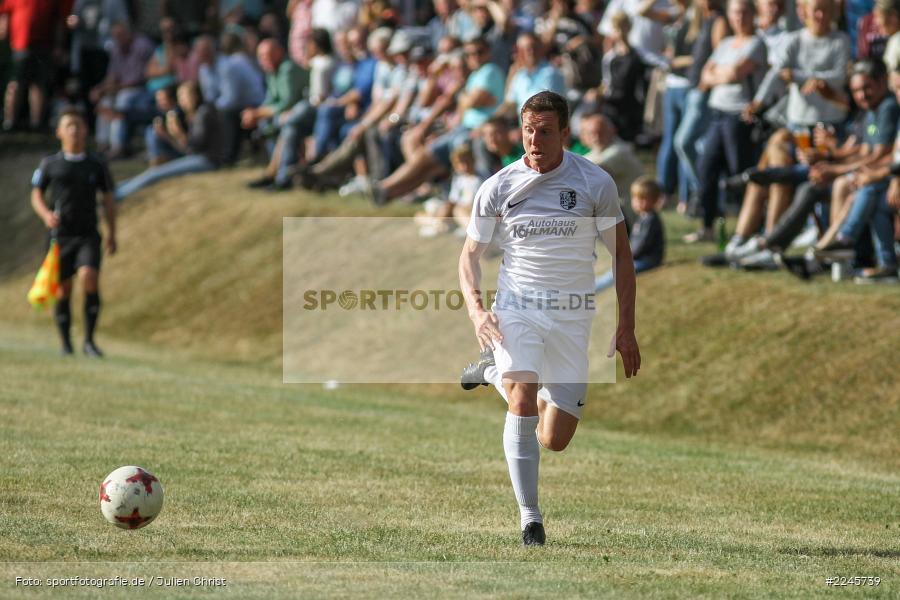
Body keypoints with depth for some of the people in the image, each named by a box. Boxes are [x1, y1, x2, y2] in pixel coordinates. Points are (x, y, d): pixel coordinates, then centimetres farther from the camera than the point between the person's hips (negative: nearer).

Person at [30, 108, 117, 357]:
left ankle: (89, 340, -14)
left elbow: (108, 200, 13)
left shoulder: (97, 164, 8)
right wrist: (46, 215, -11)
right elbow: (36, 195, 10)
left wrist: (111, 233, 7)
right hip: (60, 234, 0)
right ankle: (66, 344, 15)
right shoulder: (50, 164, 5)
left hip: (88, 236, 0)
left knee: (89, 277, -21)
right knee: (63, 289, 1)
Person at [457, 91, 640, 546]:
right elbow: (471, 253, 6)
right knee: (523, 400, -27)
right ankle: (529, 517, -18)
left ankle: (496, 373, 30)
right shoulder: (498, 188, -2)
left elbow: (621, 254, 5)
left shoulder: (596, 183, -3)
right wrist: (476, 310, -12)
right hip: (515, 309, -1)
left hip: (571, 319, 1)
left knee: (555, 440, 0)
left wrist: (626, 328, 0)